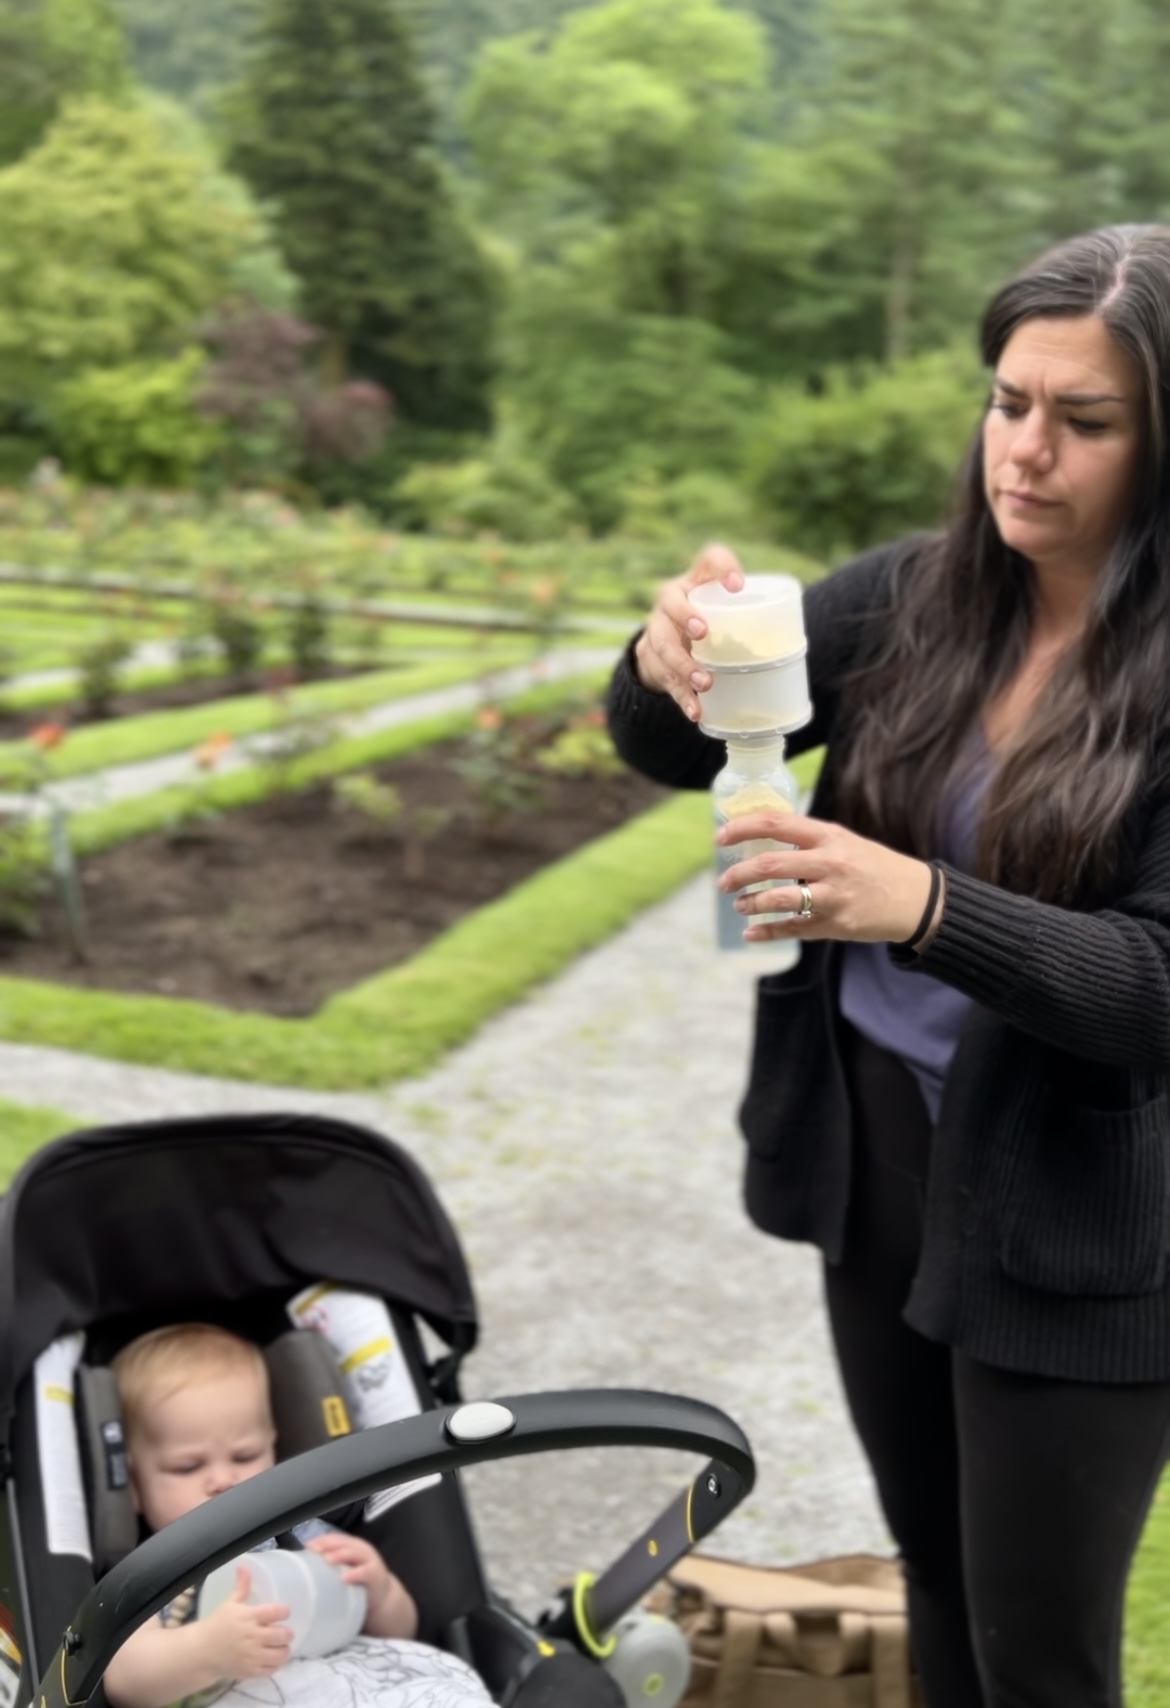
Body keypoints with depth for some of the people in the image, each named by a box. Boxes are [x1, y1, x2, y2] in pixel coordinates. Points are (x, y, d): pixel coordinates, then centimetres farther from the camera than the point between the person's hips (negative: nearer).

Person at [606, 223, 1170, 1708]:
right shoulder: (912, 599, -3)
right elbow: (665, 751, -2)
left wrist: (923, 907, -37)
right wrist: (668, 664, -26)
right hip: (873, 1155, 5)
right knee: (935, 1574, 23)